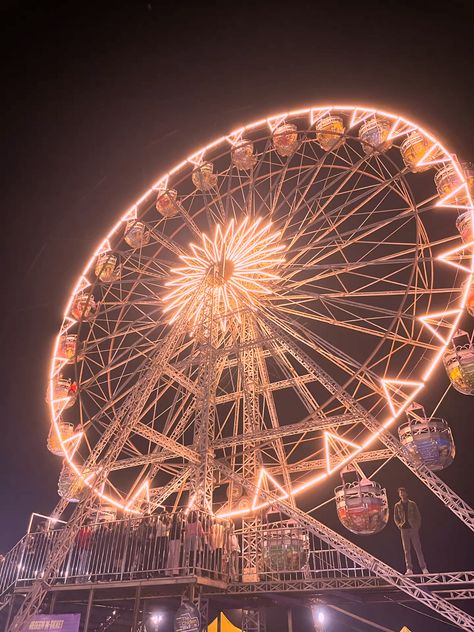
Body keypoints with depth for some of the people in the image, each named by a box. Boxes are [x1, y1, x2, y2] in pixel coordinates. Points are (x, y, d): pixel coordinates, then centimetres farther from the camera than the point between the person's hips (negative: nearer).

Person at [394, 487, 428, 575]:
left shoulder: (412, 504, 4)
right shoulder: (397, 506, 6)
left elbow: (418, 516, 6)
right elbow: (396, 518, 9)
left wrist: (417, 526, -3)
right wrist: (399, 525, -7)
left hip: (413, 529, -1)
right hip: (404, 530, 1)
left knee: (418, 548, 0)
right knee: (406, 550, 1)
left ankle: (423, 568, 7)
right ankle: (409, 569, 4)